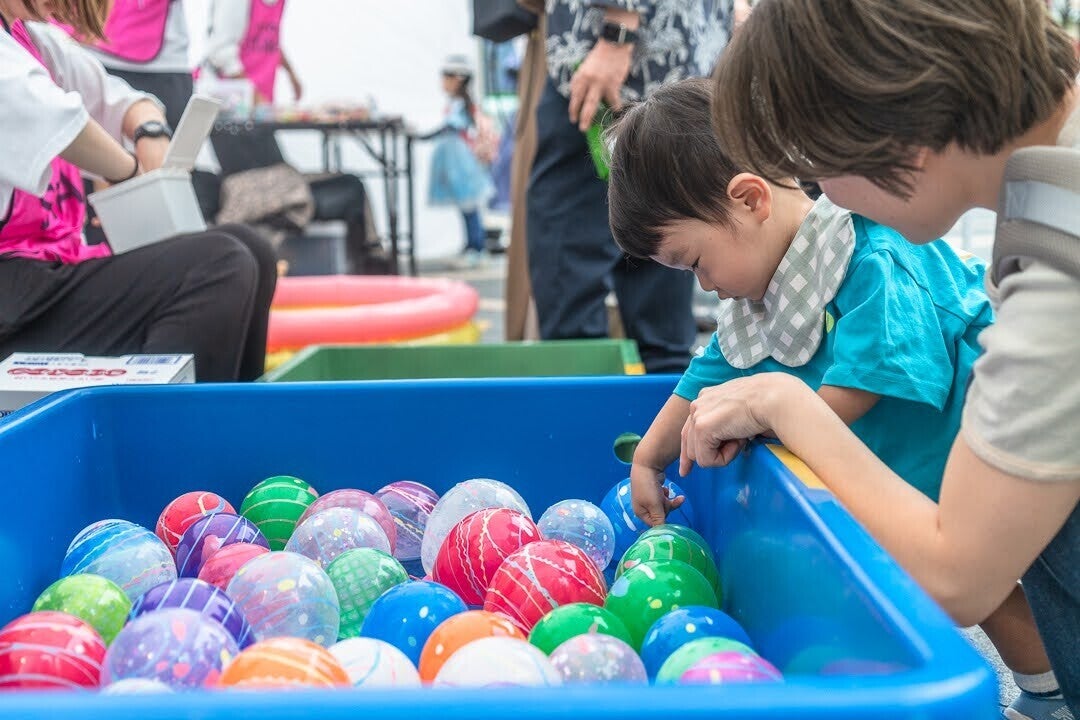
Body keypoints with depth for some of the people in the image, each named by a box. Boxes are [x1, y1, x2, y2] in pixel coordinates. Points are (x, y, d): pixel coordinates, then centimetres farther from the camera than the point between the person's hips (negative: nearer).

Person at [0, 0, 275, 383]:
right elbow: (47, 116, -30)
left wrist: (151, 134, 4)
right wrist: (130, 172, -14)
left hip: (55, 262, 10)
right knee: (218, 266, -23)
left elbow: (117, 97, 26)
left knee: (248, 250, 9)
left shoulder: (32, 39, 18)